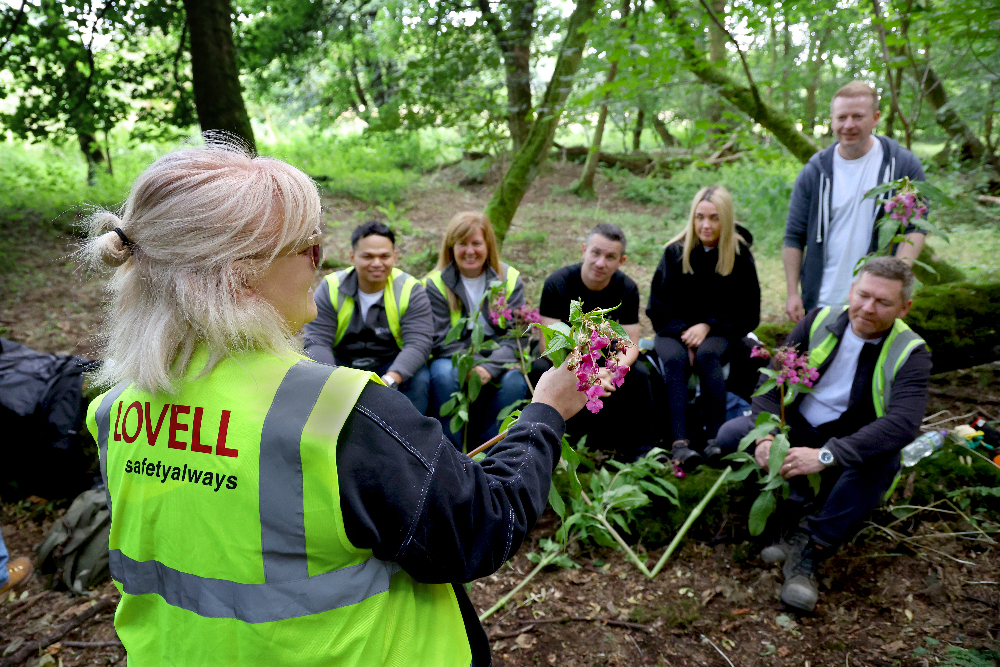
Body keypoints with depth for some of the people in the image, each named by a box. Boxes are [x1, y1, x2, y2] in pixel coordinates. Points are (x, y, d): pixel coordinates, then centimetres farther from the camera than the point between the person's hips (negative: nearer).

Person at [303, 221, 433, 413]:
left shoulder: (411, 290, -11)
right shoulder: (331, 288, -8)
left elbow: (418, 344, -21)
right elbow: (316, 342, -14)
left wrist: (389, 380, -40)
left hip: (392, 366, -1)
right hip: (340, 364, 1)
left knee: (419, 380, -30)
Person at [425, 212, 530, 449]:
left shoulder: (510, 279, 0)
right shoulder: (435, 284, -3)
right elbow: (441, 341, -9)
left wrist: (490, 368, -26)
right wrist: (473, 365, -26)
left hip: (497, 360, 1)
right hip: (453, 360, -1)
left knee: (515, 380, -29)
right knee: (444, 374, -33)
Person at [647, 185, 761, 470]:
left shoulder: (739, 255, -1)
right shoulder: (675, 251, 1)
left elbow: (748, 313, 0)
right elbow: (658, 306, 3)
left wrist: (708, 326, -14)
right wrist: (683, 332, -14)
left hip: (721, 332, -1)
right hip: (675, 330, 1)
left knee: (707, 355, -35)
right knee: (674, 358, -33)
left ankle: (714, 438, -32)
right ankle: (680, 442, -43)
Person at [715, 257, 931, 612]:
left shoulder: (910, 353, -14)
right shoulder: (821, 321, -6)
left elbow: (902, 423, -31)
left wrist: (826, 456, -43)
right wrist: (765, 435, -28)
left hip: (854, 447, -2)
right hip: (796, 430, 2)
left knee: (882, 460, -37)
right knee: (731, 434, -22)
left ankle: (810, 552, -26)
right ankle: (797, 516, -15)